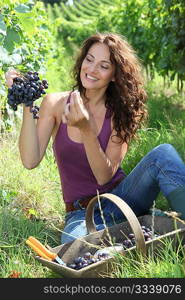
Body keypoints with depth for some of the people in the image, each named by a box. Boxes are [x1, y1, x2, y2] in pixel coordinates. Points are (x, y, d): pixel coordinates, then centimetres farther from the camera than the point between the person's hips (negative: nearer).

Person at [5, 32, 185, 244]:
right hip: (81, 213, 0)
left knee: (163, 154, -27)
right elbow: (30, 161, -14)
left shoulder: (120, 113, -2)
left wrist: (86, 129, -26)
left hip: (120, 199, 1)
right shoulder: (56, 103, -2)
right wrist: (27, 106, -21)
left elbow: (105, 176, -13)